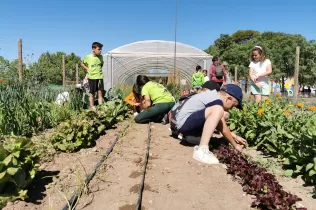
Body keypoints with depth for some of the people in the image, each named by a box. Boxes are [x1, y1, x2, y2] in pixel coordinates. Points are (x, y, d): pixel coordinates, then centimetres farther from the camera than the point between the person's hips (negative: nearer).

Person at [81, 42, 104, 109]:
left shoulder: (101, 57, 3)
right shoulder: (88, 57, -6)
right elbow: (82, 64, 11)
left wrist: (99, 70, 9)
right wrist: (87, 69, -2)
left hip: (100, 77, 3)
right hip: (92, 77, -3)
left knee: (100, 92, 0)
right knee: (92, 93, 4)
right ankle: (92, 107, 11)